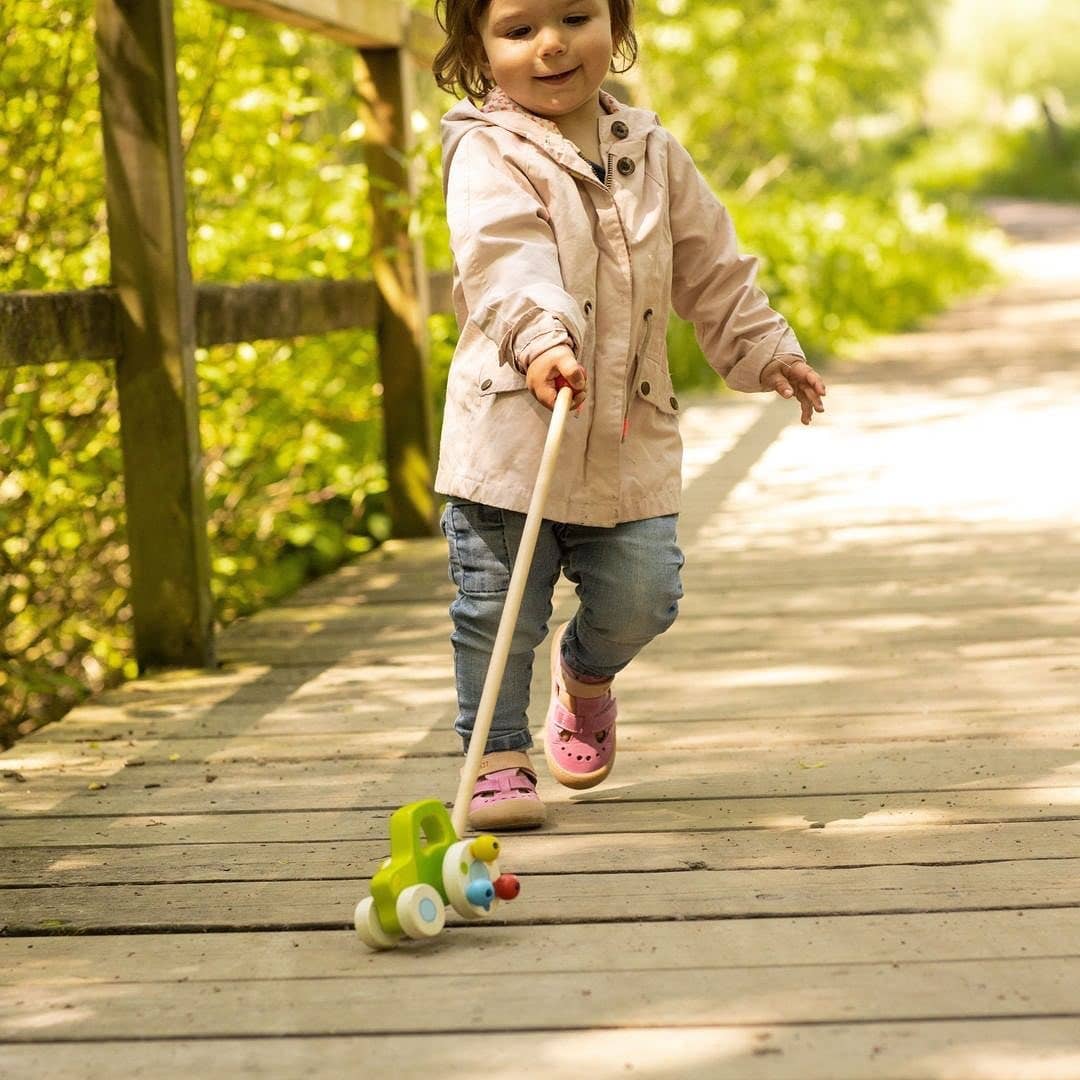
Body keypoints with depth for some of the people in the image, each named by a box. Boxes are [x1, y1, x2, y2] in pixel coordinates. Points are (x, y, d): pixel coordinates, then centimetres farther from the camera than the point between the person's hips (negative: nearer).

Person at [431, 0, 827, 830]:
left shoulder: (652, 152, 11)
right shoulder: (487, 154, -7)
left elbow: (711, 267, 22)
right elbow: (505, 258, -25)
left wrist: (760, 349, 22)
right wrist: (540, 338, -41)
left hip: (631, 436, 4)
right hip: (509, 431, -4)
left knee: (641, 597, 2)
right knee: (498, 611, 1)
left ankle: (585, 672, 34)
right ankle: (498, 752, 18)